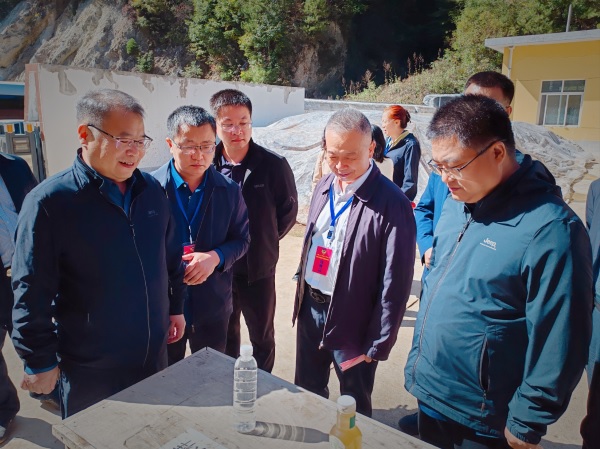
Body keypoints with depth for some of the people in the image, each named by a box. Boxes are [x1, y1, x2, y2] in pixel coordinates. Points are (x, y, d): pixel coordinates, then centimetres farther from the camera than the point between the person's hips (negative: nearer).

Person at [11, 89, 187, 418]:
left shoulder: (151, 189, -1)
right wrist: (40, 362, -8)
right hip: (90, 368, -4)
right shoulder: (49, 202, -17)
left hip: (155, 353, 5)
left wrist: (176, 307, 13)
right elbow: (32, 293, -13)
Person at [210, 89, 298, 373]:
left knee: (262, 337, 18)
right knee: (224, 336, 22)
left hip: (259, 270, -1)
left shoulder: (274, 165, -13)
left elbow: (288, 211, 0)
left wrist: (263, 240, 0)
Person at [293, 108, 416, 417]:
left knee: (354, 410, 16)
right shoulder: (325, 186, 1)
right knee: (306, 393, 25)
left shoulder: (391, 205, -20)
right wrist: (302, 293, 13)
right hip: (310, 307, 6)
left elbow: (395, 283, -17)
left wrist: (377, 345, -13)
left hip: (351, 320, -6)